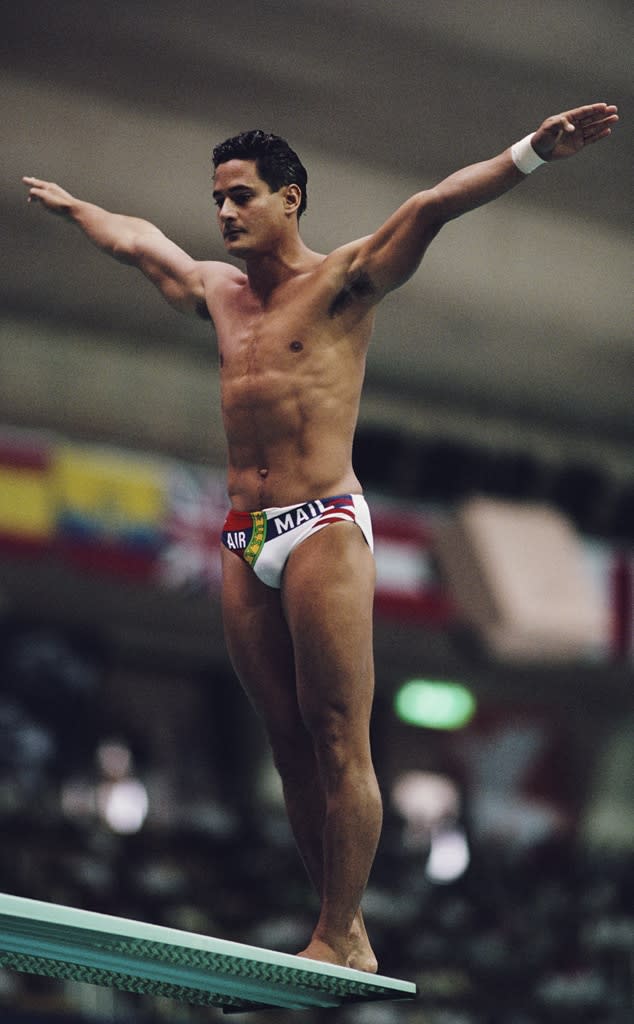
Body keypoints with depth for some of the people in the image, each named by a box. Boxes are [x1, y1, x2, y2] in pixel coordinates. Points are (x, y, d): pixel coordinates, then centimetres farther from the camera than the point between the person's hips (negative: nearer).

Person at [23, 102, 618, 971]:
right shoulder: (217, 293, 19)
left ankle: (339, 939, -10)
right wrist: (70, 206, 51)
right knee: (291, 744, 2)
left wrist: (530, 154, -21)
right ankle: (347, 932, 4)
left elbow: (433, 207, -10)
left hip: (322, 528, -6)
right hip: (244, 541, 6)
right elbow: (137, 242, 37)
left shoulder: (342, 281, 2)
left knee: (338, 740, -9)